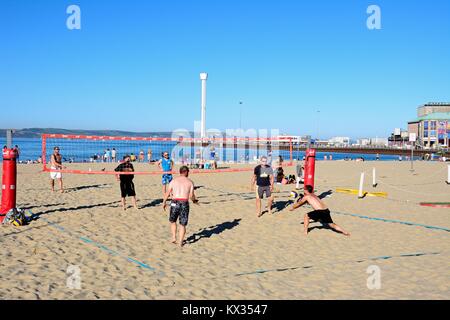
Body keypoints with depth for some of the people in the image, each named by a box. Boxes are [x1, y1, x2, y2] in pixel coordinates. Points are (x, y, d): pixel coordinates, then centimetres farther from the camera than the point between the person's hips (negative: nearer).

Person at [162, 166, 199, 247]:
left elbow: (167, 193, 4)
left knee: (172, 221, 23)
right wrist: (195, 200, 18)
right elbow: (191, 196, -3)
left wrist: (164, 202, 15)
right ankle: (181, 242, 3)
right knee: (183, 224, 9)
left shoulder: (174, 181, 8)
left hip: (174, 203, 1)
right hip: (184, 203, -1)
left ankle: (174, 238, 17)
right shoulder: (190, 182, 5)